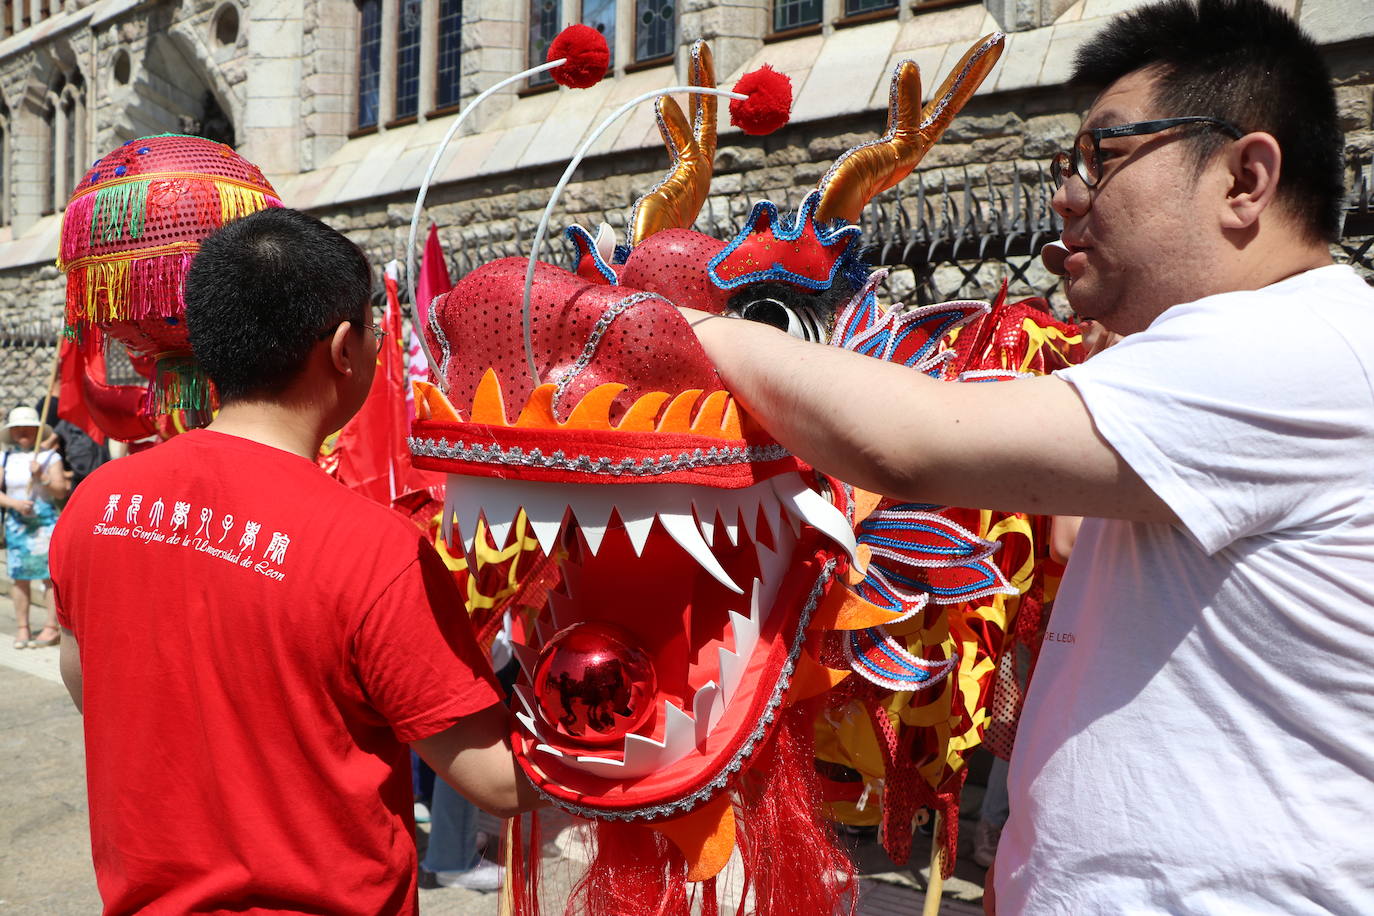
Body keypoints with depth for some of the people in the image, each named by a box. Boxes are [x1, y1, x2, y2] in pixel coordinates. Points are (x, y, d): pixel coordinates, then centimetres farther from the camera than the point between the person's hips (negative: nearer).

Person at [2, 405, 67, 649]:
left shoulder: (49, 456, 1)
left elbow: (61, 492, -5)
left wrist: (41, 476, -19)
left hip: (45, 522, -3)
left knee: (50, 574, -5)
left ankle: (51, 628, 0)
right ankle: (22, 627, 14)